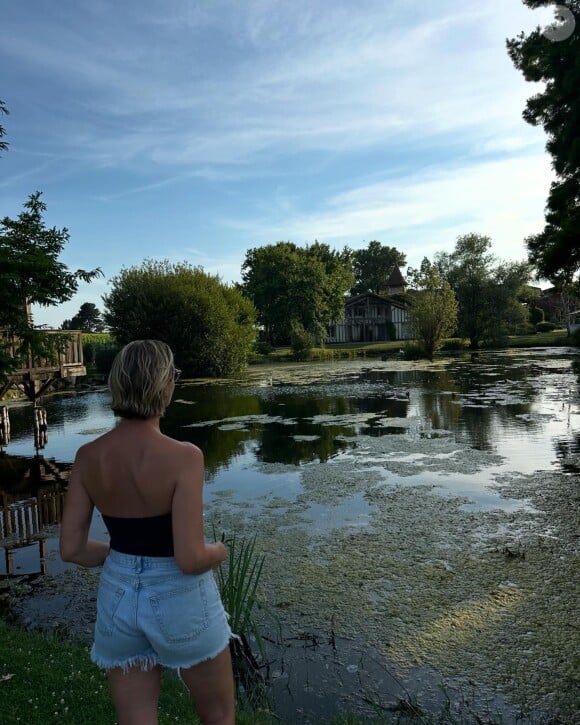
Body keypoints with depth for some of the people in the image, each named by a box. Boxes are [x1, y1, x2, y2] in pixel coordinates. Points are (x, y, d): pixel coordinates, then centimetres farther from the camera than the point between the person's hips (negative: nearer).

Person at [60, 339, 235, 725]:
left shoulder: (88, 457, -9)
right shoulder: (183, 456, -25)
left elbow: (71, 548, -4)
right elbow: (190, 560, -25)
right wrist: (218, 551, -3)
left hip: (118, 599, 5)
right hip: (180, 600, -4)